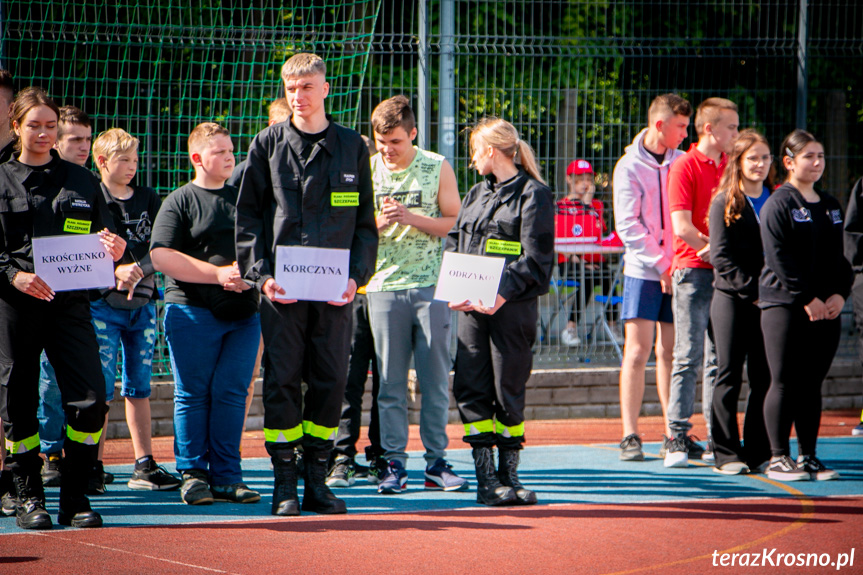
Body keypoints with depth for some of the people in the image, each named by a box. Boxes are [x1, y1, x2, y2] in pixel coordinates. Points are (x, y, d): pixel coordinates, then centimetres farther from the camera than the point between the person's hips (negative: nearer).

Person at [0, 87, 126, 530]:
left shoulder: (81, 181, 16)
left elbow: (104, 239, 18)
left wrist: (114, 249, -6)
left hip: (69, 302, 2)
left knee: (90, 399, -10)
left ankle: (74, 499, 0)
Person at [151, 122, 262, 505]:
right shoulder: (180, 202, 2)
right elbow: (161, 256, -8)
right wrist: (218, 274, -13)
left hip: (243, 312, 4)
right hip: (193, 311, -4)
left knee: (231, 392, 0)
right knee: (193, 393, -3)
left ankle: (226, 476, 4)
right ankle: (192, 473, 4)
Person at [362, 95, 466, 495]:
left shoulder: (437, 168, 2)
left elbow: (455, 221, 1)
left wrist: (412, 218, -13)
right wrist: (379, 223, -12)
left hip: (431, 284, -1)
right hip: (385, 285, 1)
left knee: (435, 379, 0)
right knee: (390, 381, 1)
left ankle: (436, 463, 6)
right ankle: (394, 463, 5)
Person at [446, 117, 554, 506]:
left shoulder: (533, 195, -4)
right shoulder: (476, 194, 18)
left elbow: (535, 259, -11)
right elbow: (454, 242, 17)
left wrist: (503, 294, -23)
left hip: (512, 310, -6)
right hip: (471, 307, 6)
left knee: (509, 390, 0)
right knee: (472, 390, 1)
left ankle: (509, 476, 10)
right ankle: (485, 478, 5)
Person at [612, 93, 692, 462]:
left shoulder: (682, 163, 9)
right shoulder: (630, 167, -3)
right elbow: (628, 227, -8)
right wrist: (662, 266, -12)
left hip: (677, 271, 4)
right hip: (643, 271, -4)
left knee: (670, 353, 7)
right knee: (637, 352, -6)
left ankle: (673, 434, 11)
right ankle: (630, 436, -4)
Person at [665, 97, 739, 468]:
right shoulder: (684, 168, -6)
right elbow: (682, 227, -13)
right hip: (694, 270, -6)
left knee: (719, 358, 7)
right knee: (689, 356, -6)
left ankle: (717, 440, 9)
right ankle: (678, 439, -4)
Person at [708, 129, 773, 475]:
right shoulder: (725, 203, 0)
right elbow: (721, 257, -6)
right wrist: (752, 290, -13)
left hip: (766, 300, 3)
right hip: (732, 299, -3)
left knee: (764, 378, 3)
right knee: (729, 376, 0)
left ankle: (758, 452, 9)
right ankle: (727, 454, 3)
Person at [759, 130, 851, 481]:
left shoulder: (830, 206, 17)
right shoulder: (778, 205, -5)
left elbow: (840, 256, 16)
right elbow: (779, 259, -12)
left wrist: (839, 294, 0)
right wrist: (807, 299, -15)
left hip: (826, 309, 6)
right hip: (784, 305, -6)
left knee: (812, 384, 7)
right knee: (784, 383, -5)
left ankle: (807, 456, 12)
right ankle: (778, 458, -1)